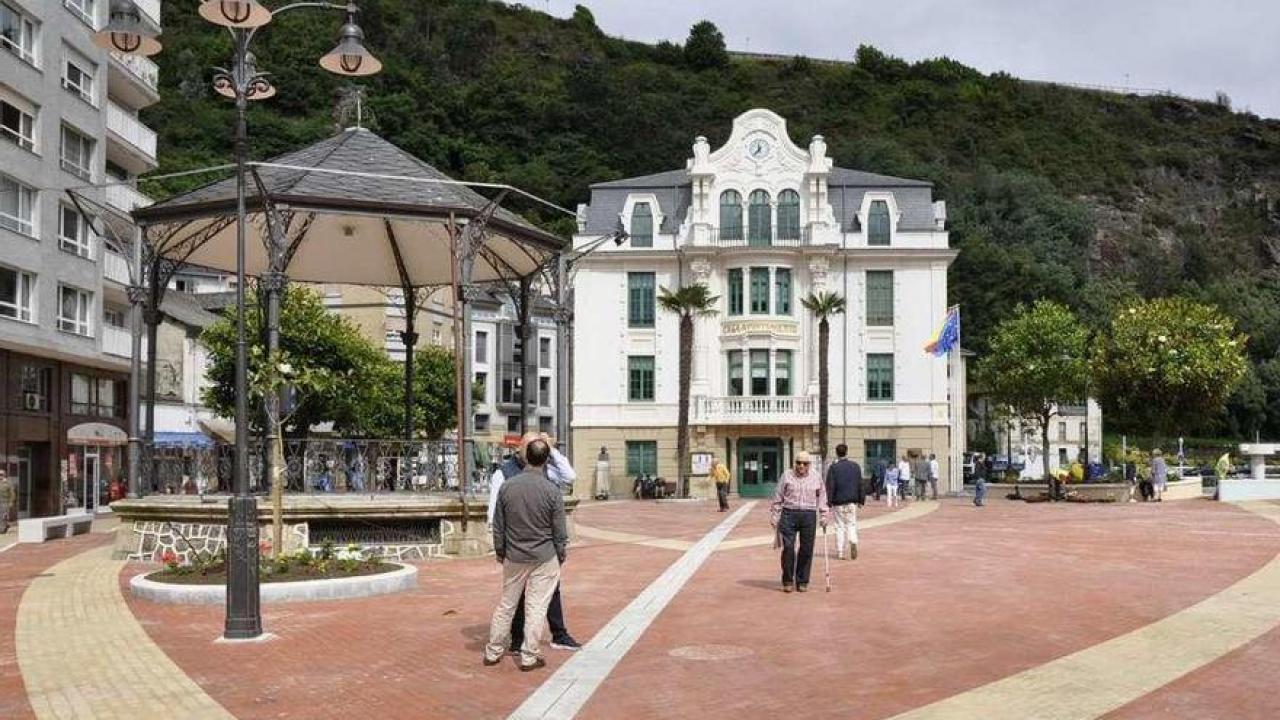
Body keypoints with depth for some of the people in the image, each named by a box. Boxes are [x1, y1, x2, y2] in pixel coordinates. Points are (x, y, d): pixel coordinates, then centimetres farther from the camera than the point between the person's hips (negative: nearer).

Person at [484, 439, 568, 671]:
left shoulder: (507, 487, -7)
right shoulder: (552, 491, -14)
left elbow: (498, 527, 1)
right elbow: (560, 531, -7)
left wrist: (500, 552, 15)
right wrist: (561, 556, 9)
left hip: (514, 557, 3)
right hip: (544, 558, -3)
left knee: (505, 605, 14)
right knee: (537, 607, 5)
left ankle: (493, 652, 22)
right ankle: (529, 657, 10)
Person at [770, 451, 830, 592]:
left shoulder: (816, 478, 10)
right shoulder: (786, 476, 5)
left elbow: (822, 499, 15)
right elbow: (777, 498, 6)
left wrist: (824, 517, 8)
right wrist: (774, 517, 3)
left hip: (809, 516, 1)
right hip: (789, 514, -1)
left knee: (806, 549, 1)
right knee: (788, 547, -7)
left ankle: (802, 582, 12)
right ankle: (788, 581, 6)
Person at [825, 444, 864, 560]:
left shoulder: (833, 467, -6)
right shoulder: (856, 466, 4)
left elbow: (830, 486, -9)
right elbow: (860, 484, 7)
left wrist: (829, 501, -5)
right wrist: (861, 499, 14)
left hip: (838, 502, -2)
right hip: (852, 501, 2)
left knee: (839, 526, 6)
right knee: (851, 524, 12)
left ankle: (840, 552, 7)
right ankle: (853, 542, -15)